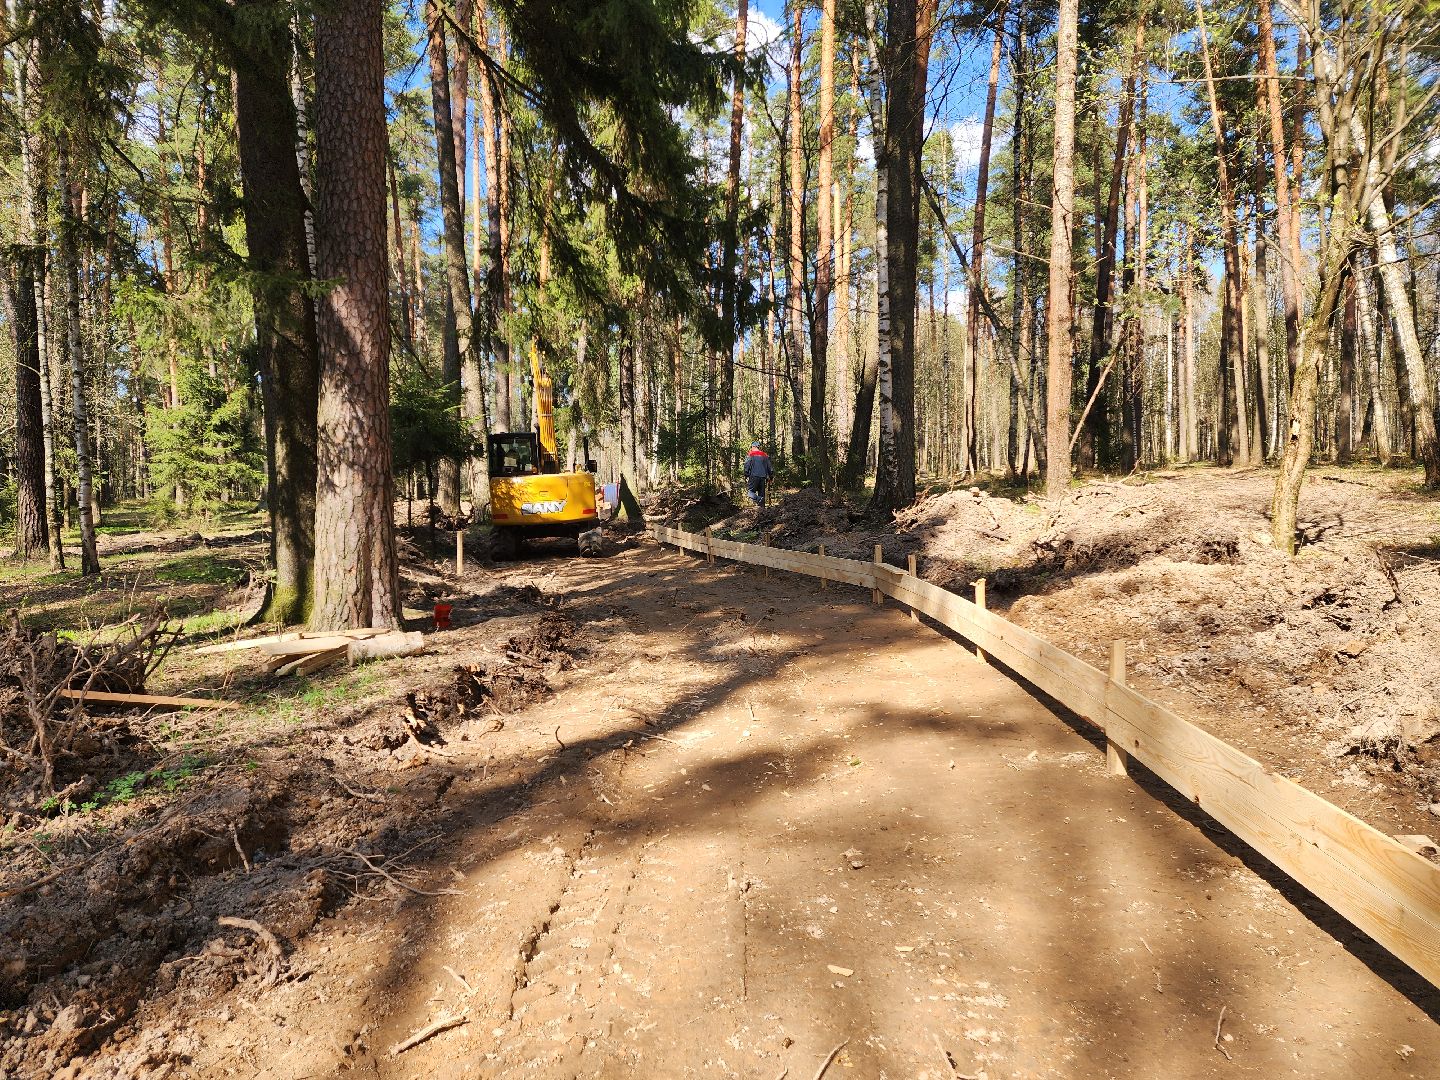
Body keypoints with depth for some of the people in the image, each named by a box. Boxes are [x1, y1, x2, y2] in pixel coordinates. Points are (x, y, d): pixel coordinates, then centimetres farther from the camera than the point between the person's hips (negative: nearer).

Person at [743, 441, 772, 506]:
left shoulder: (750, 454, 3)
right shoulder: (765, 455, 15)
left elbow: (747, 466, -4)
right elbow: (769, 467, 15)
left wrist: (746, 476, 1)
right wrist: (770, 477, 20)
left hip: (754, 476, -4)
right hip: (763, 477, 4)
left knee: (751, 492, 0)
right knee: (761, 494, 9)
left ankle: (759, 500, -27)